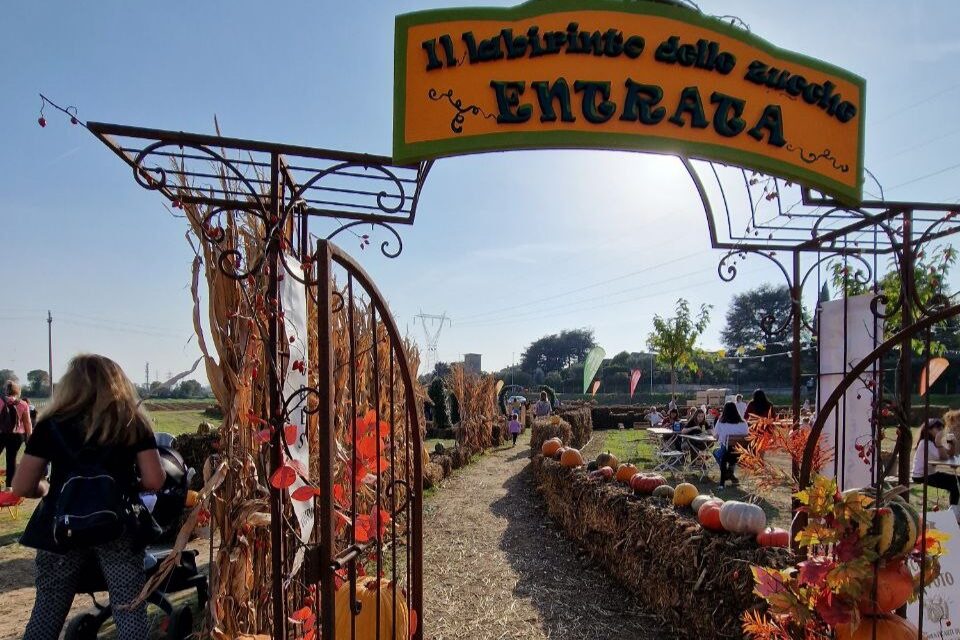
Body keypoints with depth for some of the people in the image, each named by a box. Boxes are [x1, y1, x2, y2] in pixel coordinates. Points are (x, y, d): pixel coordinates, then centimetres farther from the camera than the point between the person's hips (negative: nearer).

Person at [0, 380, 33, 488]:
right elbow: (28, 423, 0)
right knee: (12, 459, 8)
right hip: (17, 435, 1)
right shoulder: (23, 405, -4)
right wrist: (29, 437, 8)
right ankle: (9, 485, 9)